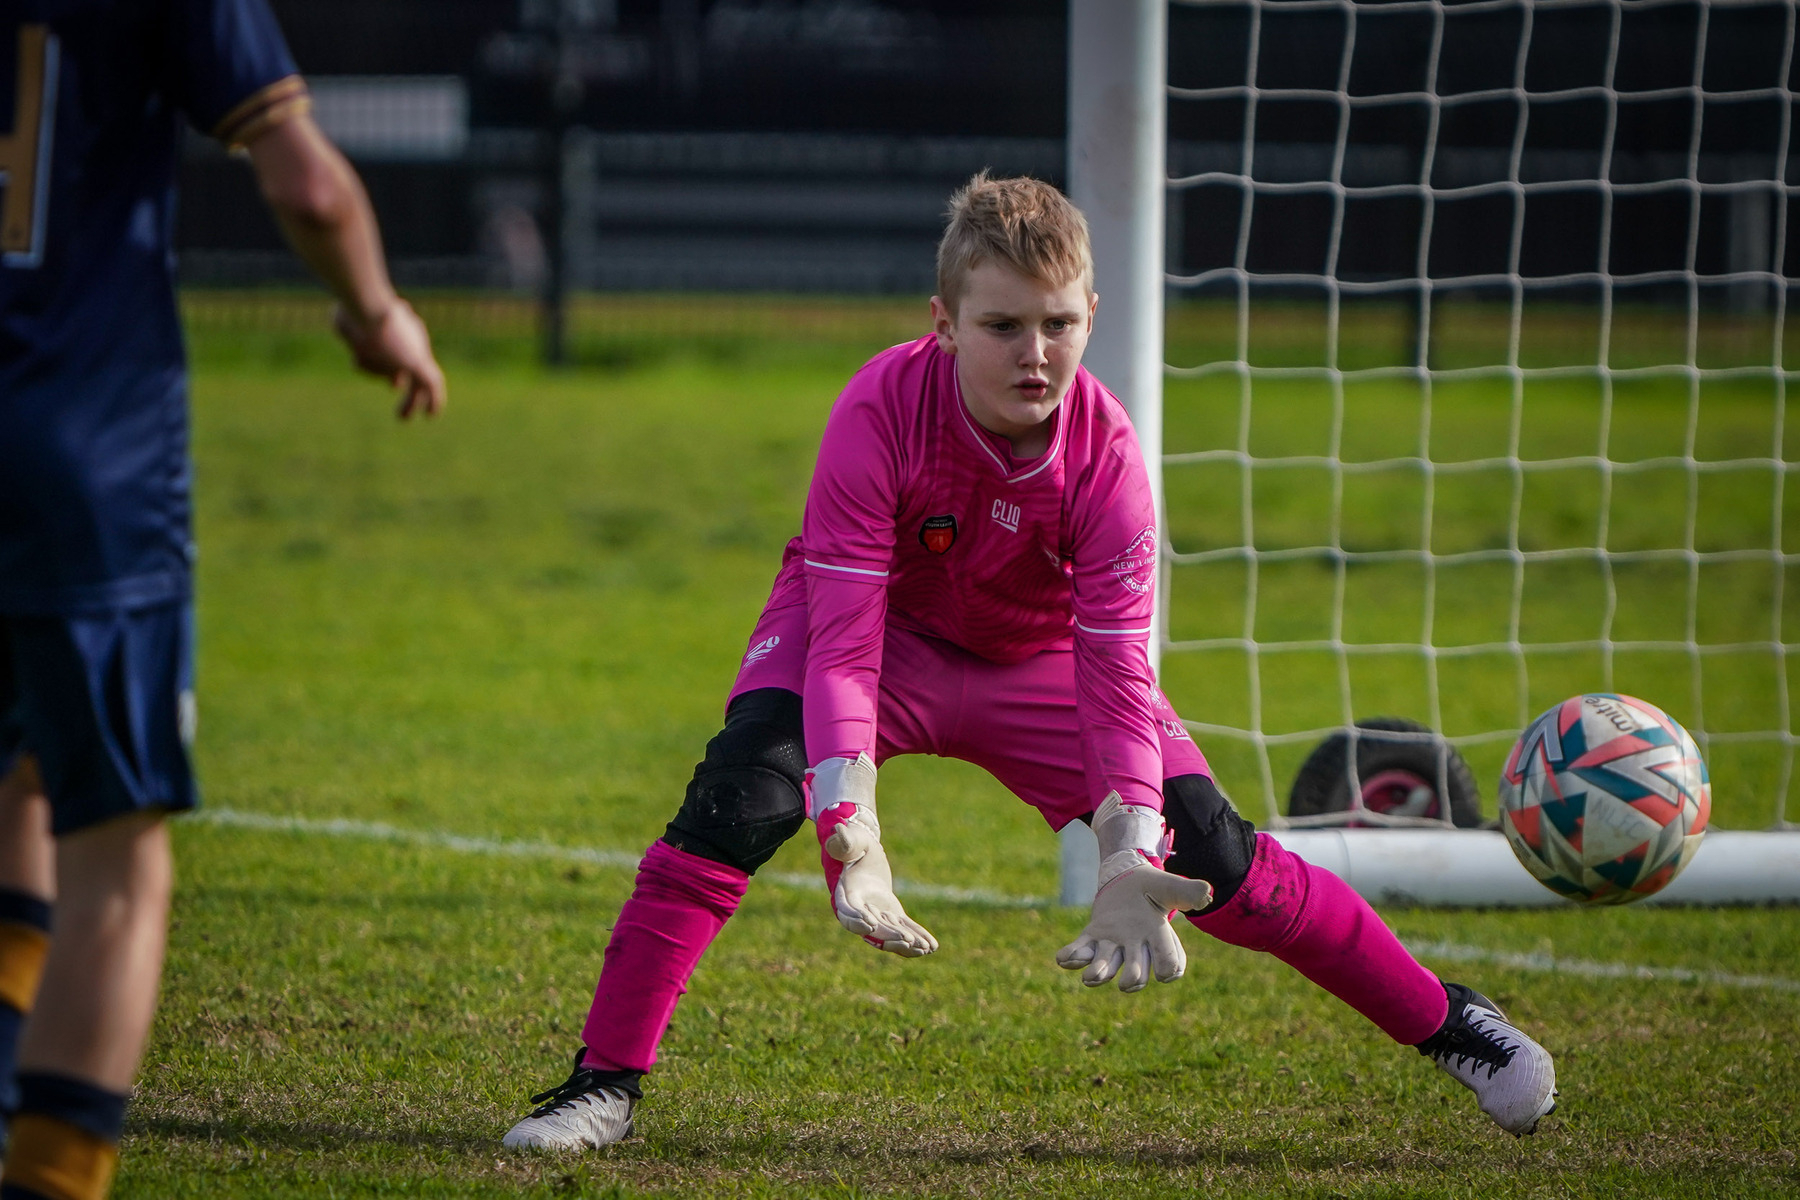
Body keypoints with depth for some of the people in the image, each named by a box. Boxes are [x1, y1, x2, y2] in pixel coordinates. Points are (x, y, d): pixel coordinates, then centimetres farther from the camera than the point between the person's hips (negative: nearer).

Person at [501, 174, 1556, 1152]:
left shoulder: (1105, 450, -27)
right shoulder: (882, 412, -33)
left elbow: (1116, 670, -27)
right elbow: (844, 644, -35)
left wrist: (1132, 867, -39)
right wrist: (851, 843, -47)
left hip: (1036, 661, 2)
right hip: (887, 635, -2)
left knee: (1211, 856, -8)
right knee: (743, 791, -29)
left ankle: (1445, 1021, 11)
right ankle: (605, 1083, -24)